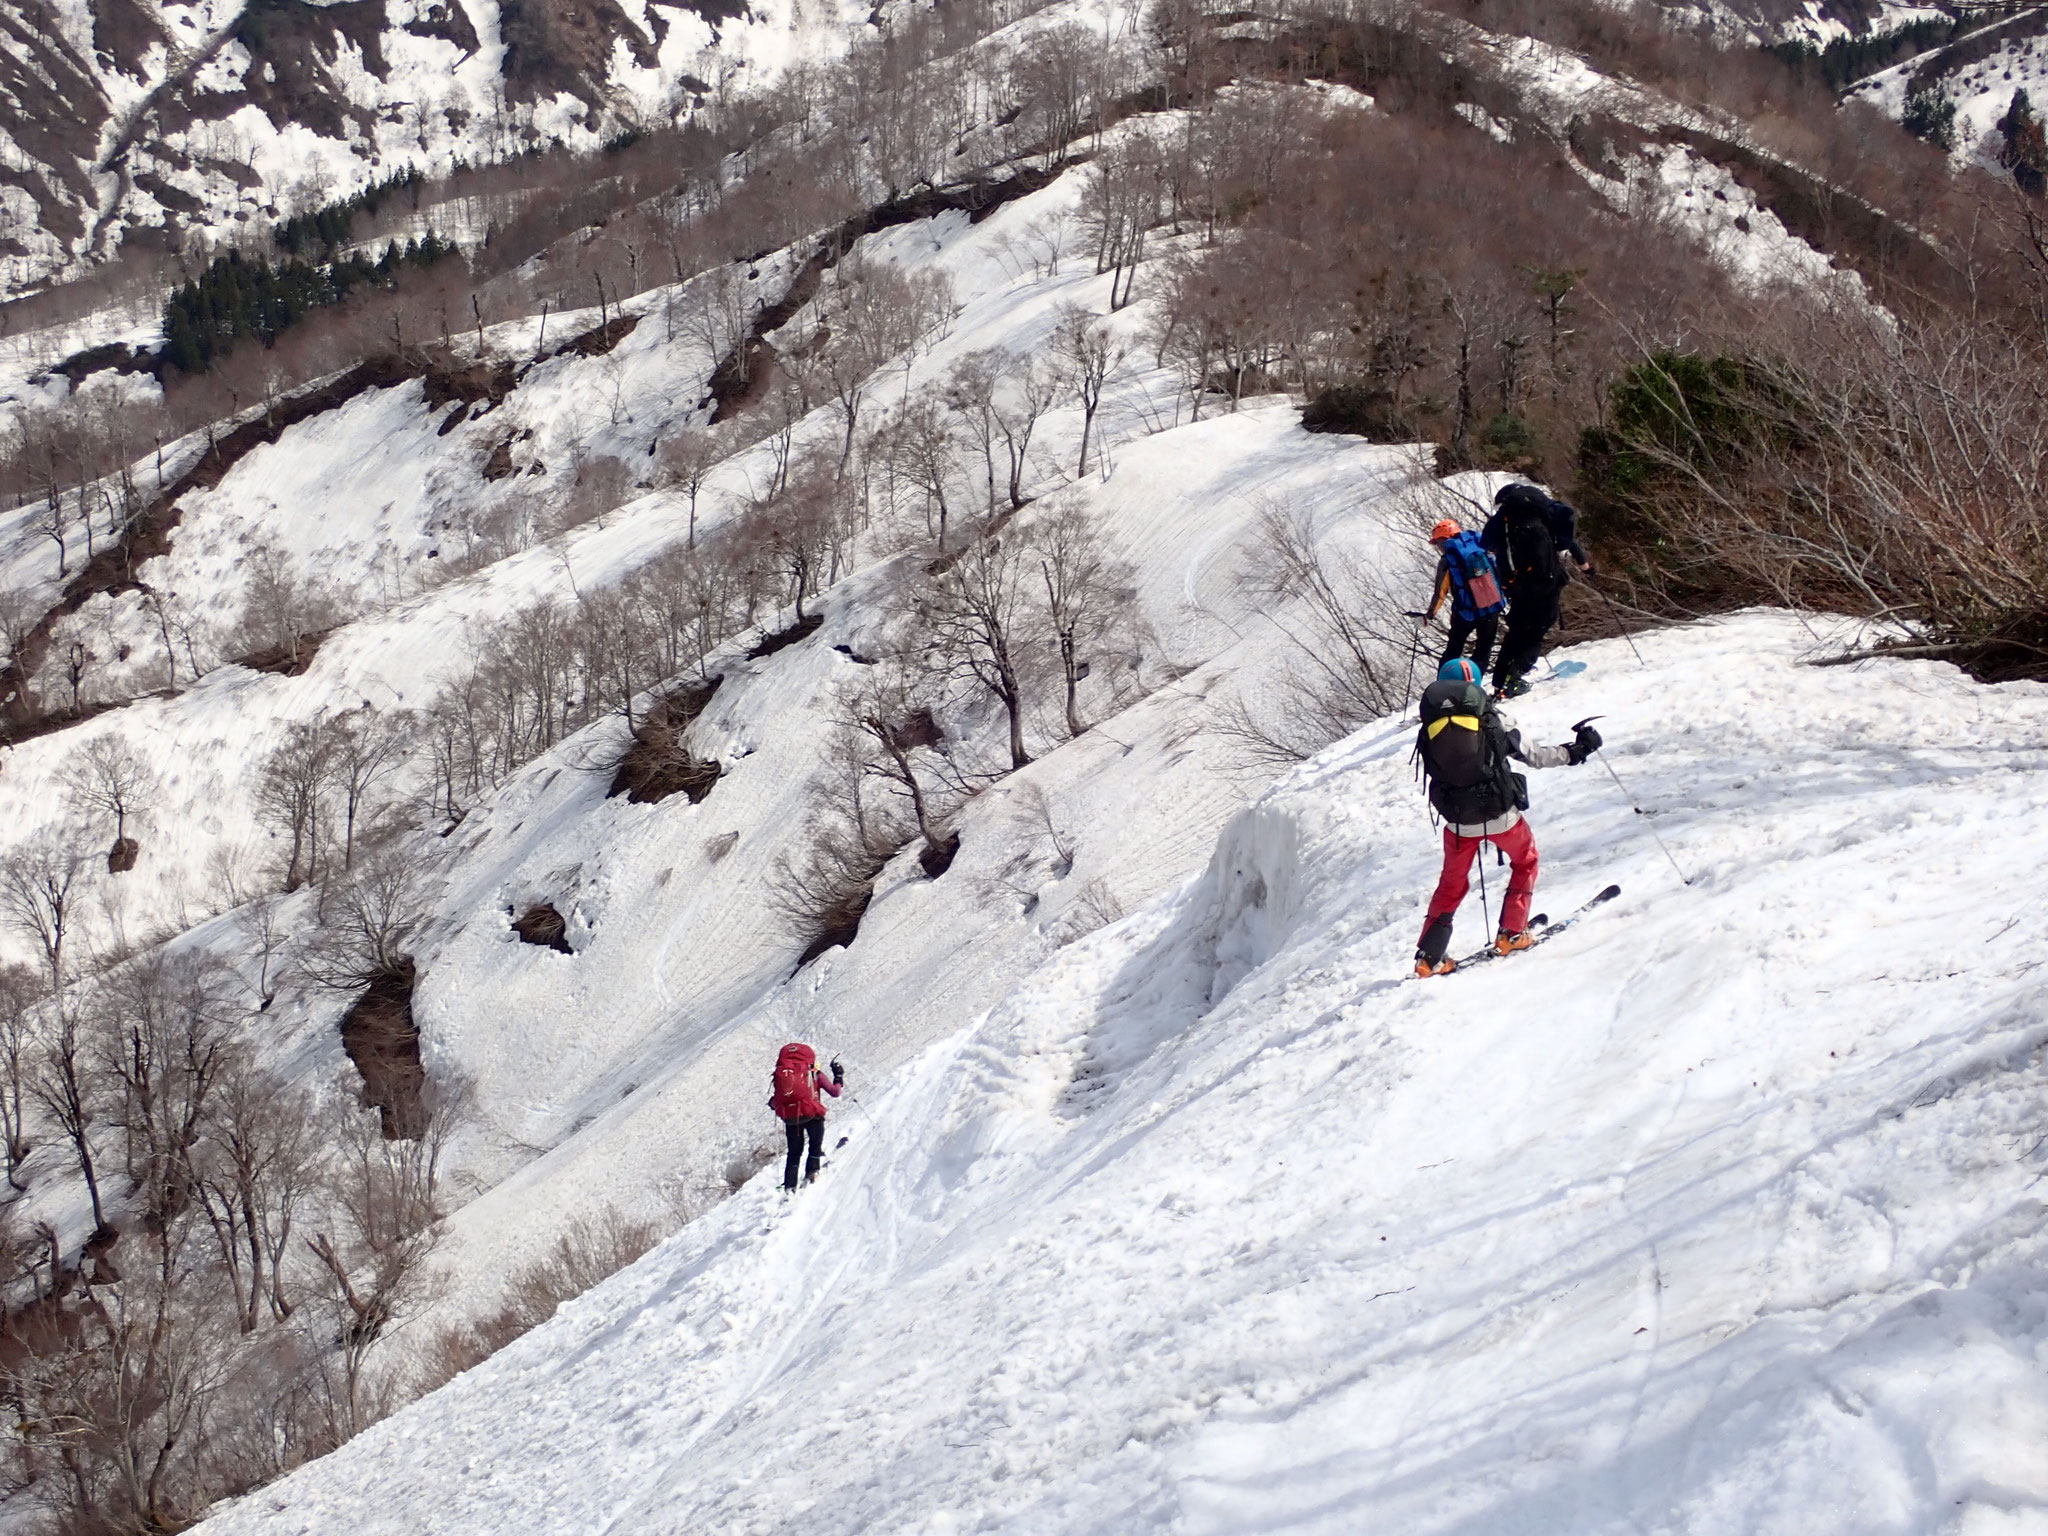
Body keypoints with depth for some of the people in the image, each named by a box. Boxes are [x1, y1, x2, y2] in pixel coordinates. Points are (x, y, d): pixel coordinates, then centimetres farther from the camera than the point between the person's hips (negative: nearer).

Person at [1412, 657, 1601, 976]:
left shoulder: (1431, 728, 0)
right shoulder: (1492, 717, -7)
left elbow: (1436, 772, 8)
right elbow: (1531, 755, -1)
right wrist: (1575, 751, 11)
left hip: (1458, 823, 3)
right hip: (1500, 815, -2)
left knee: (1451, 885, 19)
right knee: (1526, 861, 26)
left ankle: (1428, 957, 13)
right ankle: (1511, 933, 22)